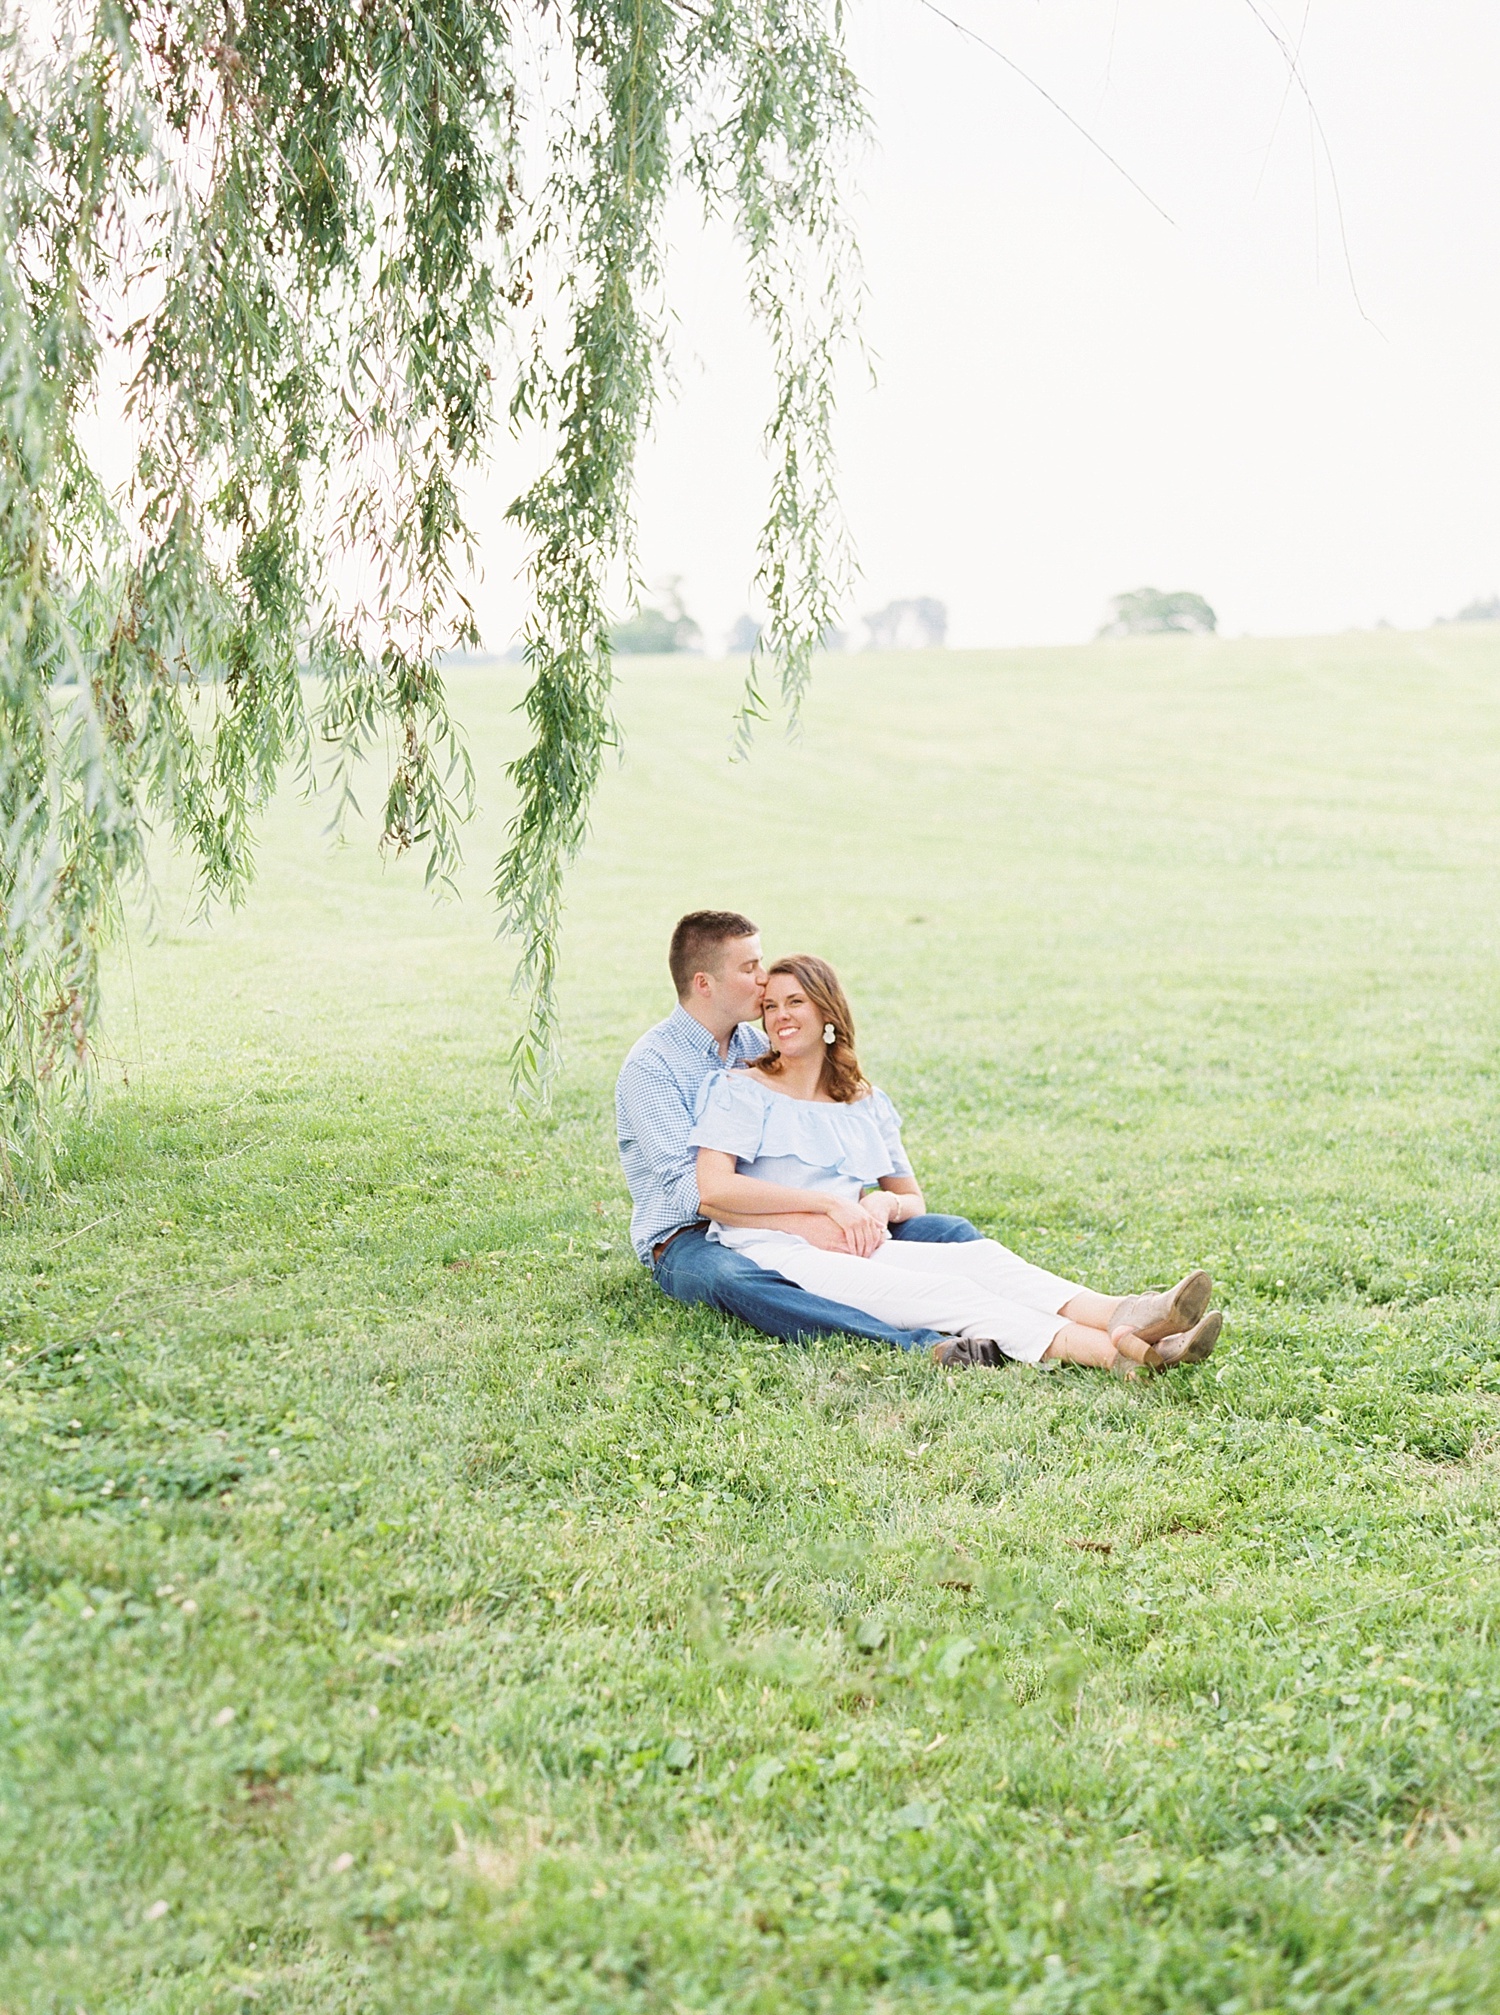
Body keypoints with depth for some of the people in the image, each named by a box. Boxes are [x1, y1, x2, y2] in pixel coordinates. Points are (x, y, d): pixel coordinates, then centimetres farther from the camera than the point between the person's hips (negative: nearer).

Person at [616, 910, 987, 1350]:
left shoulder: (758, 1045, 13)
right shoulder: (651, 1065, -8)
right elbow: (690, 1187, -21)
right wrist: (797, 1224, -32)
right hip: (689, 1240, -6)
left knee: (953, 1232, -10)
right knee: (731, 1278, -43)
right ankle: (920, 1344, -56)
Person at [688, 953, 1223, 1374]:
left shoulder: (867, 1105, 22)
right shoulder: (741, 1090, 6)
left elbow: (913, 1199, 25)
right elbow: (712, 1189, -9)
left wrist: (884, 1205, -1)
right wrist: (829, 1203, -10)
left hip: (858, 1249, 6)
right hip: (774, 1253, -6)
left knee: (980, 1255, -23)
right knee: (938, 1291, -28)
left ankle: (1122, 1317, -48)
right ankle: (1116, 1353, -48)